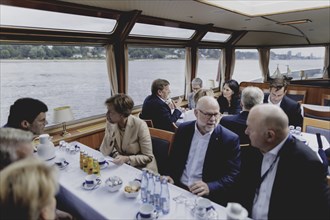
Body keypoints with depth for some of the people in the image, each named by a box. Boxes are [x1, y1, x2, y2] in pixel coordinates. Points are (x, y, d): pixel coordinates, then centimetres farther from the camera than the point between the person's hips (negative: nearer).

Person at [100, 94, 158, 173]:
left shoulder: (140, 125, -22)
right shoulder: (111, 124, -7)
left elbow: (148, 157, -17)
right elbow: (105, 152, -12)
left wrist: (127, 159, -28)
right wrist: (111, 129, -22)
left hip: (141, 168, -4)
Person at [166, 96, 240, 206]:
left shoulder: (230, 139, -7)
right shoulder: (183, 129, 3)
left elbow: (232, 175, -7)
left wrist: (209, 187, -23)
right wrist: (170, 175, -5)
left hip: (207, 196, -2)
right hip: (177, 188, 3)